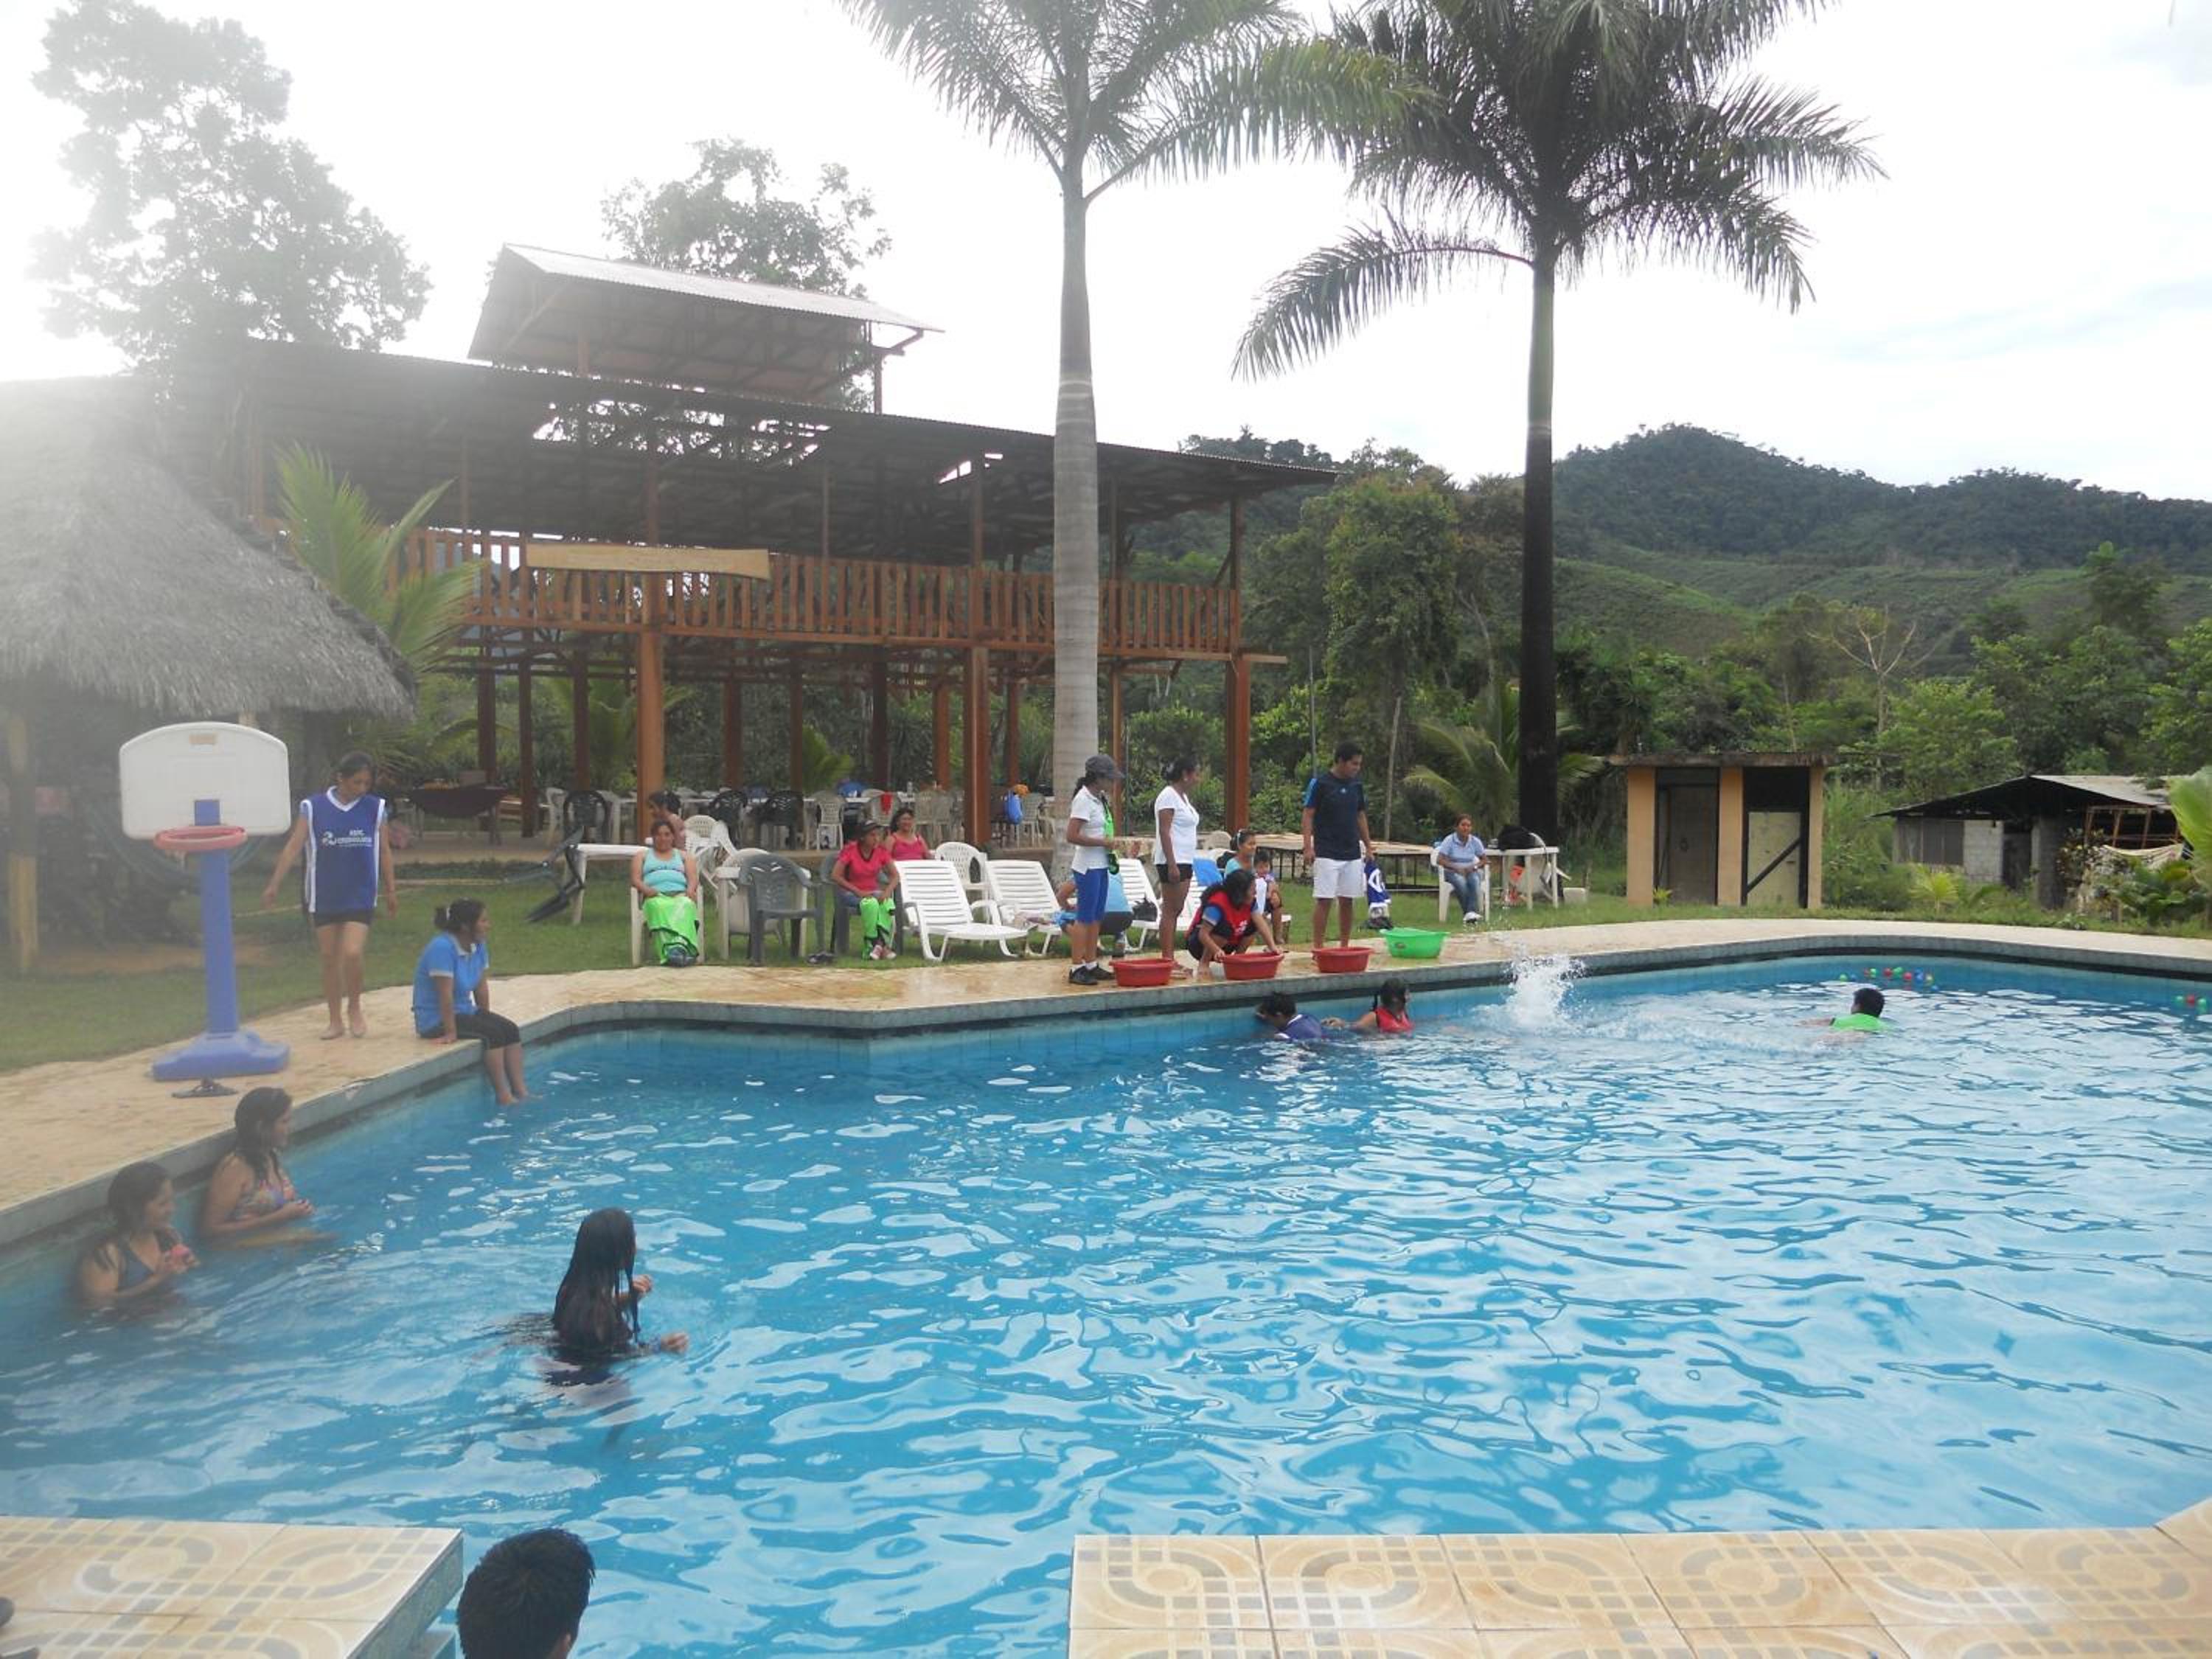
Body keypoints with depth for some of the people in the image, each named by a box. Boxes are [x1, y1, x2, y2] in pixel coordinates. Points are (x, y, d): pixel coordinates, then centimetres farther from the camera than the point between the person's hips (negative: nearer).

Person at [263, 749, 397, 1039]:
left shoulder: (376, 808, 0)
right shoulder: (313, 808, -3)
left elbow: (384, 851, 6)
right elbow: (293, 847, -4)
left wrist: (391, 890, 9)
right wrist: (274, 885, -10)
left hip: (360, 897, -1)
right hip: (324, 897, 1)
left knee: (352, 953, -15)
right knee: (329, 959, 8)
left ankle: (354, 1007, 10)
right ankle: (336, 1020, 21)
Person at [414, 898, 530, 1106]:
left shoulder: (478, 945, 1)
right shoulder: (442, 948, -25)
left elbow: (481, 987, 7)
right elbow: (445, 995, -25)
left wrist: (486, 1018, 6)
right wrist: (450, 1032, -24)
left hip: (465, 1011, 8)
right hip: (435, 1020, -8)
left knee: (511, 1029, -10)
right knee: (493, 1033, -25)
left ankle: (521, 1092, -11)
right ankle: (504, 1097, -21)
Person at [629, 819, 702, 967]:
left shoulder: (683, 856, 32)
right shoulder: (643, 855, 30)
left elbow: (693, 878, 16)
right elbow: (635, 879, 15)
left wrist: (691, 890, -9)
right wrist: (646, 889, -9)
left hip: (681, 895, 1)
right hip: (655, 896, -1)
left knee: (686, 906, -39)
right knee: (660, 907, -41)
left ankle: (681, 946, -64)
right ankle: (671, 950, -62)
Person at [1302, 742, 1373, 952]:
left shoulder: (1357, 785, 10)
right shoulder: (1320, 783, -8)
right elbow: (1307, 816, -8)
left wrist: (1368, 846, 14)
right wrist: (1308, 847, -15)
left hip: (1353, 854, 6)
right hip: (1327, 854, -5)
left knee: (1347, 901, 7)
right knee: (1324, 900, -6)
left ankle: (1344, 946, 15)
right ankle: (1318, 948, -1)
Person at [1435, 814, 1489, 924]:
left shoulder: (1475, 841, 4)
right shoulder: (1449, 840, -6)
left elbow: (1484, 859, 8)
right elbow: (1440, 860, -10)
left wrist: (1475, 867, -13)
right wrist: (1456, 868, -21)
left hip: (1470, 871, 2)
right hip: (1452, 872, -2)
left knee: (1475, 880, -33)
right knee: (1461, 882, -37)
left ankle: (1471, 912, -45)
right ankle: (1467, 913, -34)